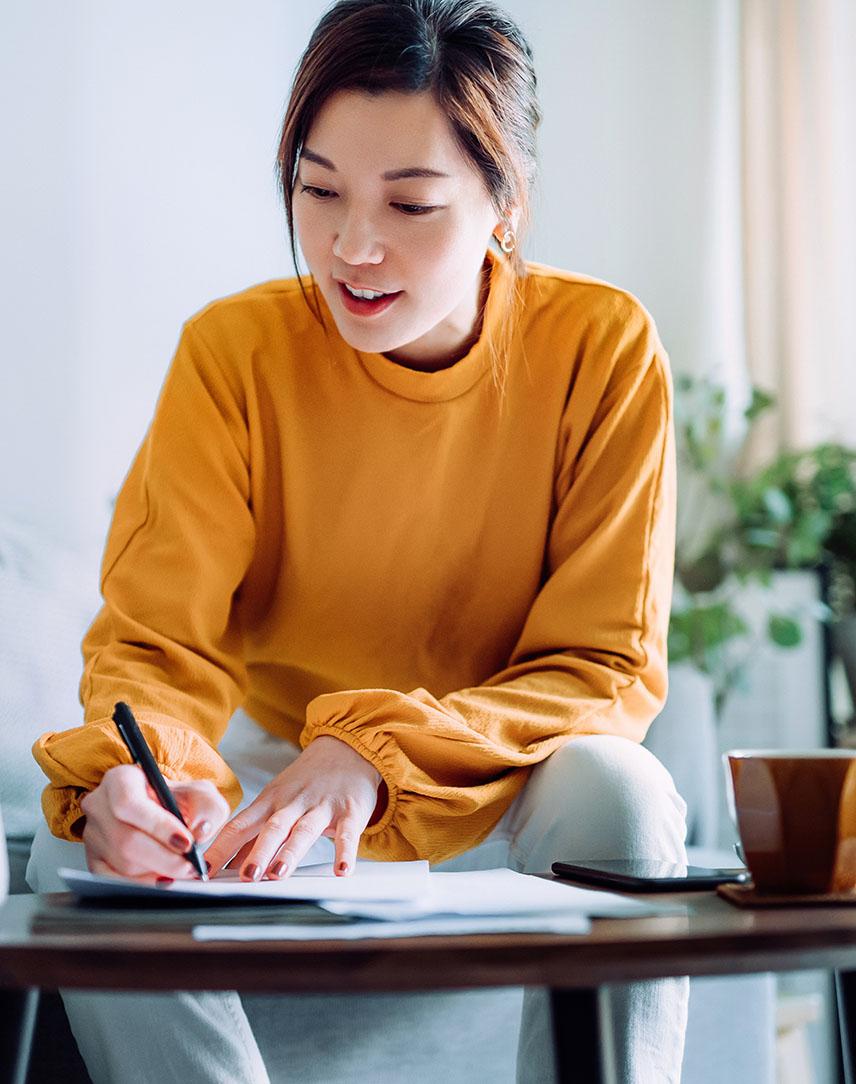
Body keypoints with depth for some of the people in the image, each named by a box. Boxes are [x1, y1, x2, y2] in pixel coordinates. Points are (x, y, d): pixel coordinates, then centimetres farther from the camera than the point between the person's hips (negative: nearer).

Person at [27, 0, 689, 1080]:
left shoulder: (604, 349, -13)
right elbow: (158, 640, -14)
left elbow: (607, 667, -15)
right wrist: (128, 771, -38)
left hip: (504, 807, -1)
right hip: (274, 780, 1)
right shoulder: (234, 350, -11)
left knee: (612, 787, -33)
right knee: (84, 838, -27)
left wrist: (379, 753, -32)